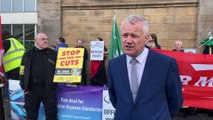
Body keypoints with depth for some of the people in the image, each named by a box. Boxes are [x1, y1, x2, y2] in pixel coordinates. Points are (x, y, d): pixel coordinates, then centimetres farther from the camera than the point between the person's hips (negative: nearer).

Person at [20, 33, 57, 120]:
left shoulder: (53, 54, 8)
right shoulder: (28, 55, 8)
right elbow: (23, 72, 6)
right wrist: (24, 87, -2)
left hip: (49, 89, 0)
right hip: (32, 89, 1)